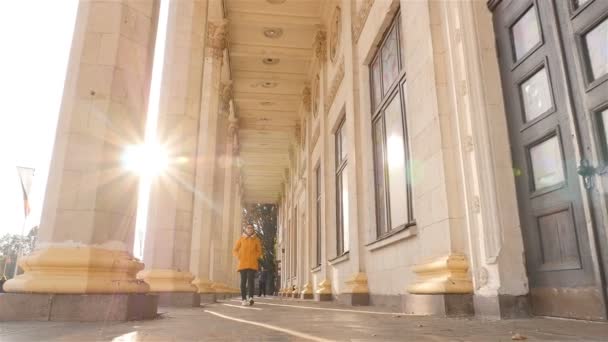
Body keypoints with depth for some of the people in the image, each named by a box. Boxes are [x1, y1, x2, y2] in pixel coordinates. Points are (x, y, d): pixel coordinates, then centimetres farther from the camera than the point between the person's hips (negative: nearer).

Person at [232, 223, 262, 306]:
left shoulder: (256, 239, 8)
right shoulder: (241, 239, 7)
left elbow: (259, 251, 14)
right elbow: (235, 250, 10)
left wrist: (255, 258, -1)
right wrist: (239, 257, -3)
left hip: (252, 264, -1)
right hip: (242, 263, 1)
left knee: (250, 280, -14)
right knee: (243, 281, 0)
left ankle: (251, 297, -21)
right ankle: (244, 299, 5)